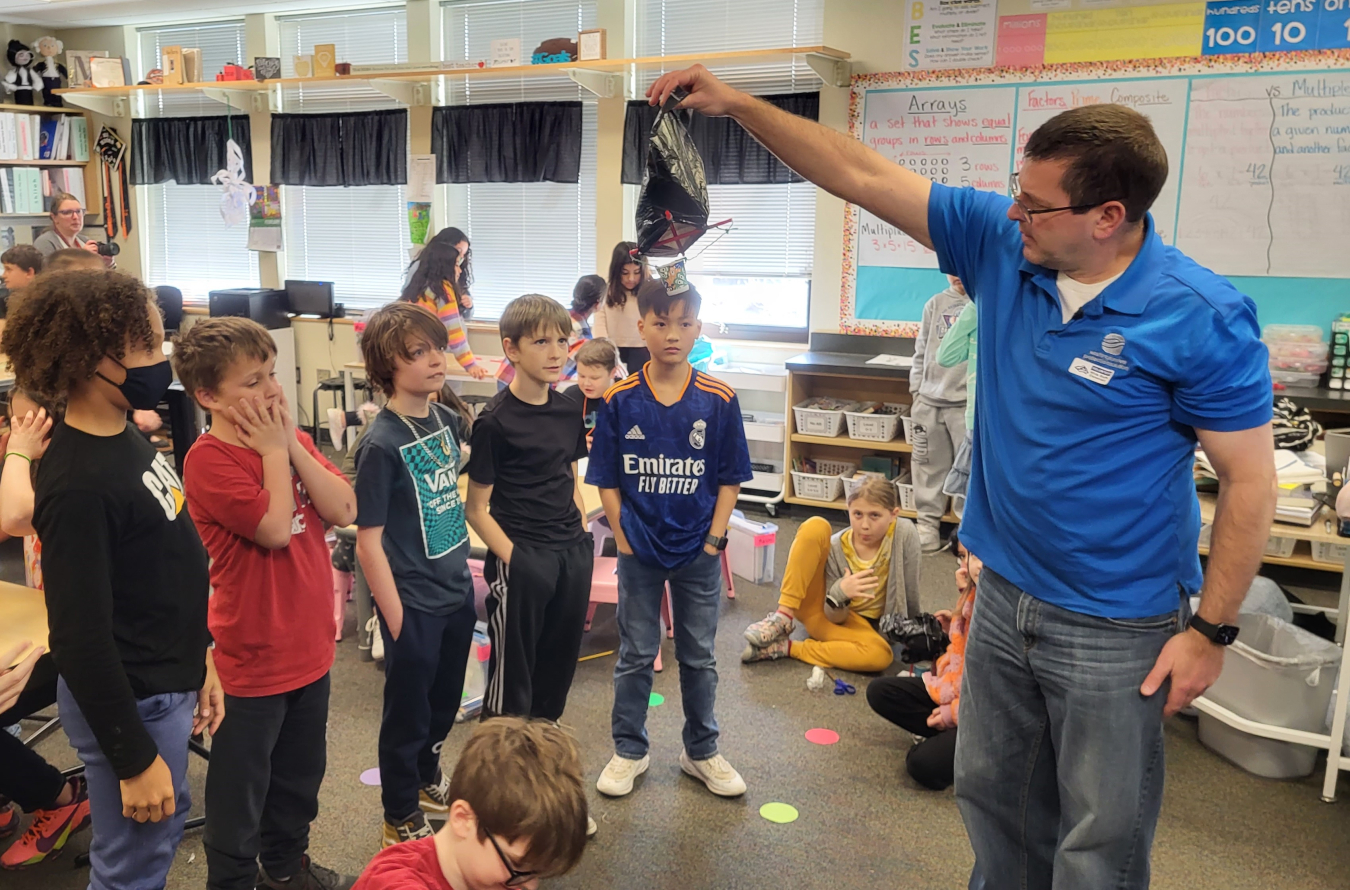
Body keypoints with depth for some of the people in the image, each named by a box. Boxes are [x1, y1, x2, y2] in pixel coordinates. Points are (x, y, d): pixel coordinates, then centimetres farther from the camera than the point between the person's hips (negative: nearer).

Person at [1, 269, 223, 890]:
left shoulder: (125, 438, 1)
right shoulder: (78, 484, -27)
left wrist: (198, 657, 16)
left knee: (167, 825, 26)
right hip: (129, 701, -9)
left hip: (165, 682, 9)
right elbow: (79, 639, -24)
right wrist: (133, 760, -17)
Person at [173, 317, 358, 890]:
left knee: (300, 773, 24)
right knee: (240, 788, 12)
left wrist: (291, 444, -14)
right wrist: (274, 450, -19)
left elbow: (342, 510, -7)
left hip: (309, 645, 7)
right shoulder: (208, 460, -20)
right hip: (252, 659, -7)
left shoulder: (290, 440, 3)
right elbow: (275, 527, -28)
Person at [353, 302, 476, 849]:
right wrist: (395, 617, -15)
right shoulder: (381, 444, -21)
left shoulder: (448, 420, 0)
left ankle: (428, 781, 48)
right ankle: (401, 819, 33)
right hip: (414, 603, -7)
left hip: (457, 590, 7)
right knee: (407, 712, 12)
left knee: (444, 701, 24)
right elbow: (368, 541, -18)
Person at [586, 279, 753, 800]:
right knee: (636, 654, 14)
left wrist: (714, 539, -6)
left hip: (698, 550, 1)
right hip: (639, 549, 0)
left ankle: (701, 752, 33)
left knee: (699, 656, 15)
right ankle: (629, 751, 31)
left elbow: (730, 478, -2)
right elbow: (607, 481, -3)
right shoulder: (619, 400, -8)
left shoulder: (719, 401, -8)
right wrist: (623, 539, -6)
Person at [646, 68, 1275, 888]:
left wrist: (1211, 632, -12)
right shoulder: (1001, 242, -6)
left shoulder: (1201, 319, -20)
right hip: (1005, 597, 5)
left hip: (1117, 629, -5)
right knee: (991, 795, 22)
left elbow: (1250, 479, -13)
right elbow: (864, 176, -5)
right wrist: (735, 103, -6)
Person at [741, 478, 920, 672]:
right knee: (816, 526, -25)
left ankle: (786, 648, -23)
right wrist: (839, 593, -36)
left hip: (847, 619, 1)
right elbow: (834, 615, -16)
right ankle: (783, 618, -22)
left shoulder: (905, 534, -20)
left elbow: (910, 598, -8)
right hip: (812, 604, -1)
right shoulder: (836, 547, -18)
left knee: (881, 656, -36)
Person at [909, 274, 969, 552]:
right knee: (928, 465, 9)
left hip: (969, 402, -4)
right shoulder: (935, 304, 11)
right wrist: (917, 389, 10)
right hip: (929, 400, 4)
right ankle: (928, 525, 19)